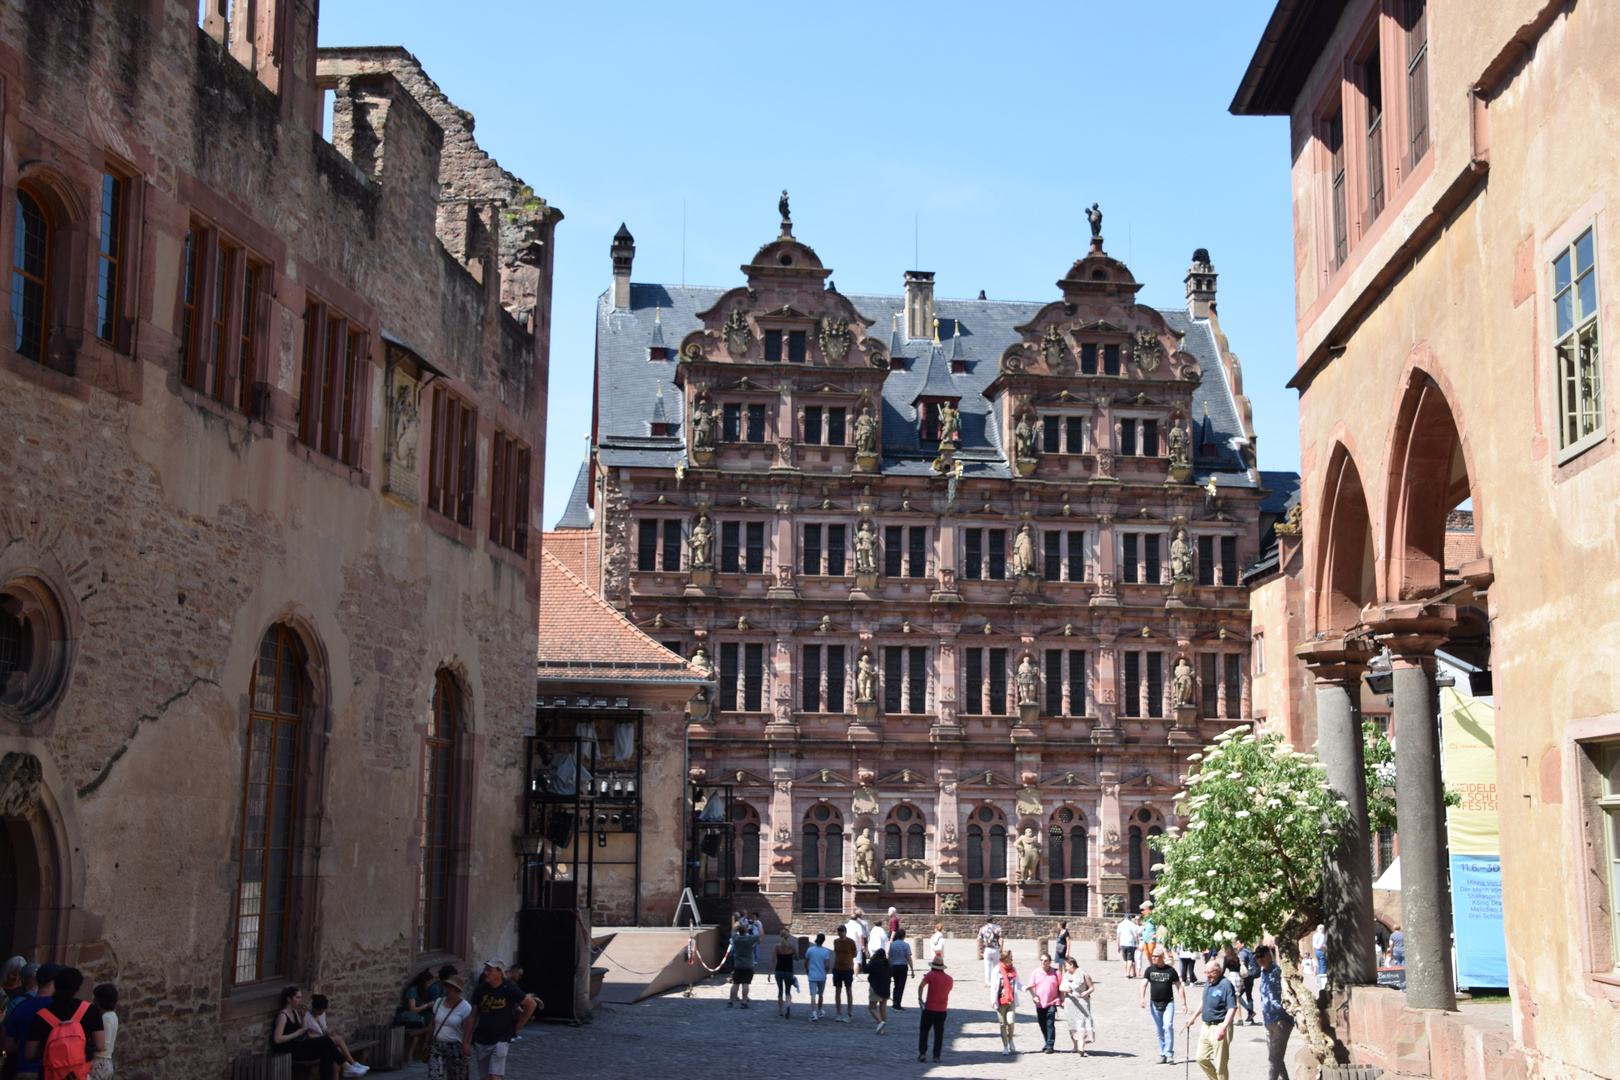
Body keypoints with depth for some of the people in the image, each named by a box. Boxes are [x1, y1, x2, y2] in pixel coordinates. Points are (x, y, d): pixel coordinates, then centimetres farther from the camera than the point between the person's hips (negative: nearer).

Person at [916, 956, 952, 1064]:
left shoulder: (931, 975, -8)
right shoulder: (949, 979, 5)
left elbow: (921, 985, -17)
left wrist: (920, 998, -7)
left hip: (930, 1008, -3)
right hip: (942, 1010, 3)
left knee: (924, 1030, 7)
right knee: (939, 1033, 9)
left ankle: (922, 1053, -3)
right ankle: (936, 1055, 5)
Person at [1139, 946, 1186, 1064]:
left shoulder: (1171, 970, -1)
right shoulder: (1150, 969, 4)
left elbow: (1179, 987, 3)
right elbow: (1143, 985, -5)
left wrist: (1183, 1003, -3)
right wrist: (1142, 999, -21)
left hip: (1168, 1003, -3)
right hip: (1154, 1004, 3)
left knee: (1168, 1026, -18)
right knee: (1159, 1031, 6)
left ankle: (1169, 1053, -13)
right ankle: (1162, 1054, 16)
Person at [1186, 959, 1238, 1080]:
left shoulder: (1225, 985, -16)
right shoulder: (1208, 983, 10)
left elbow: (1232, 1008, -23)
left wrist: (1223, 1027, -32)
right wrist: (1194, 1017, 28)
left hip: (1219, 1028, -9)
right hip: (1206, 1027, 9)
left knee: (1220, 1064, -2)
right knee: (1201, 1059, 12)